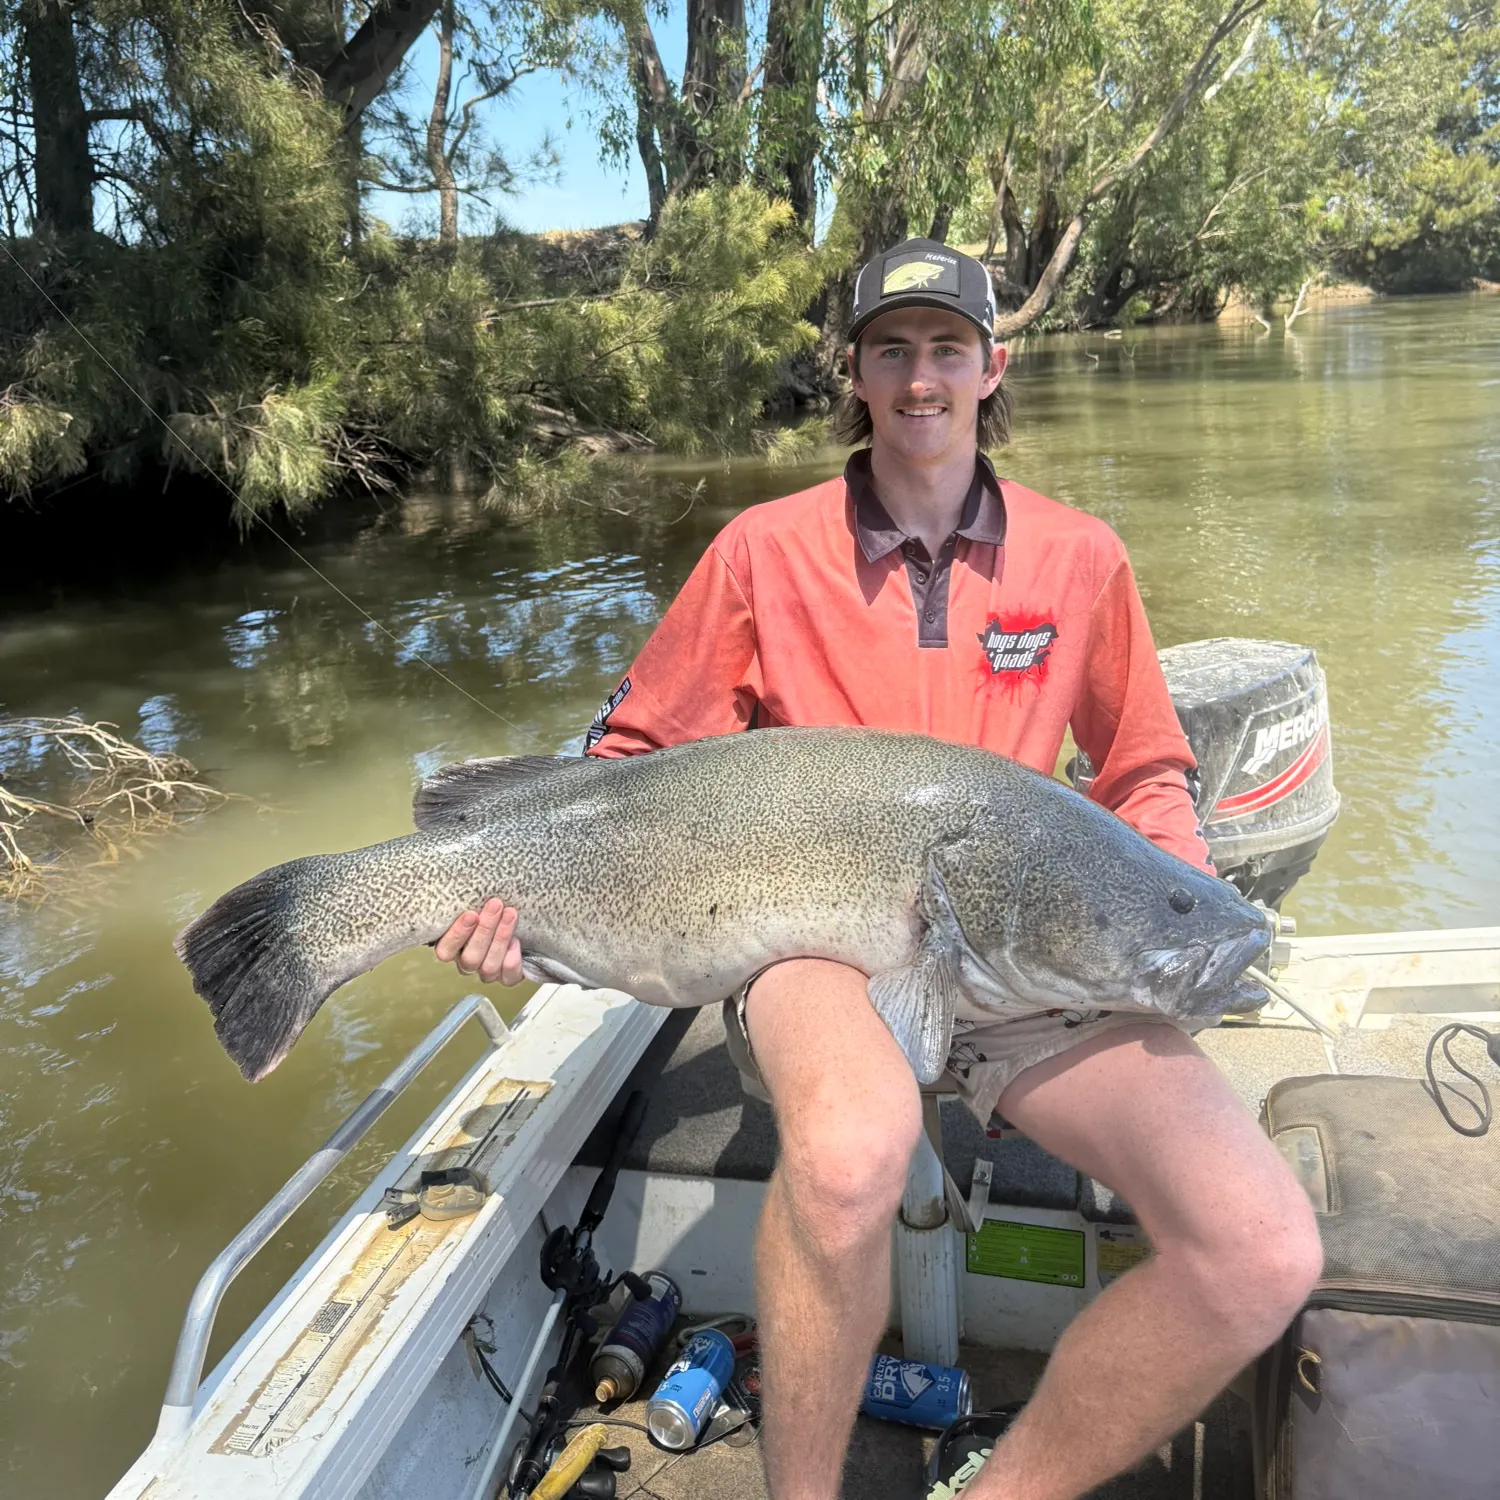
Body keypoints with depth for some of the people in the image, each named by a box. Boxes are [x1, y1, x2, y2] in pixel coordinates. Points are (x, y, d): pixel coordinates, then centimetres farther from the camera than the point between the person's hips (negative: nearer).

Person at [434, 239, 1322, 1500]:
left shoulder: (1077, 557, 9)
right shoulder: (767, 548, 4)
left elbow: (1145, 770, 18)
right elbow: (640, 754, 9)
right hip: (811, 928, -2)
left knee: (1266, 1256, -19)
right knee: (852, 1142, -40)